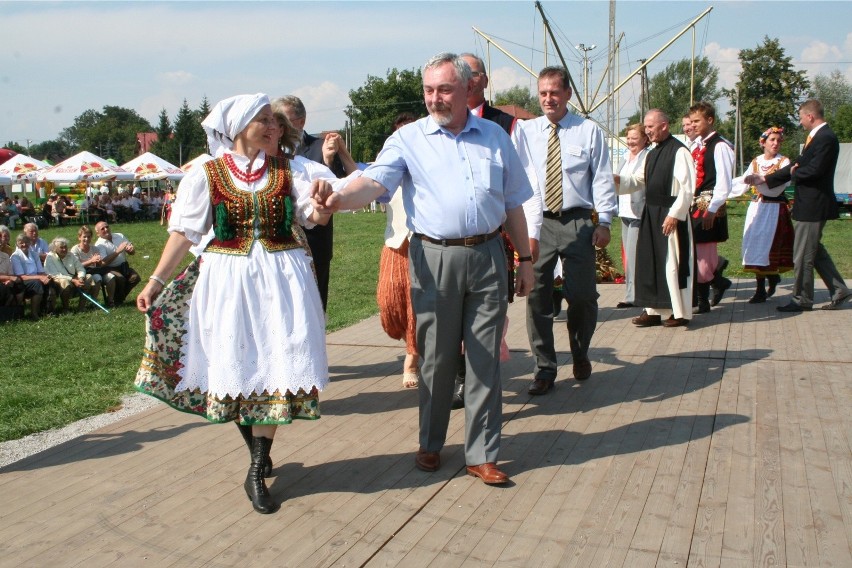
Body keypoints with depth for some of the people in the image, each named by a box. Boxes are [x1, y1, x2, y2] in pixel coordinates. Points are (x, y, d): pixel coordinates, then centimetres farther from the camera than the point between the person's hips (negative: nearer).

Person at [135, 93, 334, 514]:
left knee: (274, 366, -4)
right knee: (235, 367, 4)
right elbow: (183, 233, 1)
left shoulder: (286, 172, 7)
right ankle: (260, 456, 26)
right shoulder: (205, 176, 1)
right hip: (228, 281, -1)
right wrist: (155, 282, -6)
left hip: (281, 280, 1)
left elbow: (317, 217, -3)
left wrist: (322, 200, -26)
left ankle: (257, 473, 4)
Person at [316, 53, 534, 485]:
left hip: (488, 256, 2)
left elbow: (513, 203, 16)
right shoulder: (408, 139, 2)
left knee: (485, 359, 5)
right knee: (436, 358, 8)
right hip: (434, 258, -2)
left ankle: (481, 454, 17)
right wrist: (341, 198, -35)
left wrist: (525, 258, 13)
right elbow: (375, 181, -14)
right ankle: (431, 444, 27)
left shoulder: (494, 136, 11)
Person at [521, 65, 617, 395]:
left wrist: (604, 221, -3)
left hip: (577, 222, -1)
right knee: (537, 296, 0)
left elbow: (602, 178, 4)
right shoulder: (526, 131, 10)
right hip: (537, 222, 1)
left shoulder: (589, 131, 6)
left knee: (582, 295, 2)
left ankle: (580, 355, 29)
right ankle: (545, 367, 12)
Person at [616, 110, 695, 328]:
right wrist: (618, 179, 2)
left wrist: (674, 214, -19)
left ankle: (680, 312, 10)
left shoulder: (679, 152, -12)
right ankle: (654, 310, 18)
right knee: (649, 262, 10)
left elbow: (687, 188, -16)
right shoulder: (652, 154, 16)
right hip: (650, 214, 9)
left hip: (671, 216, -9)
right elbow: (638, 180, 20)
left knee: (672, 263, -2)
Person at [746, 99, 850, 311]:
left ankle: (802, 300, 10)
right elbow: (798, 165, 16)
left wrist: (794, 173, -6)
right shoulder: (817, 136, 14)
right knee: (815, 250, 18)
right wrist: (764, 179, 14)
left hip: (813, 206, -10)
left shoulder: (826, 137, -18)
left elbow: (814, 170, -26)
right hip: (810, 205, 10)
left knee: (803, 255, -1)